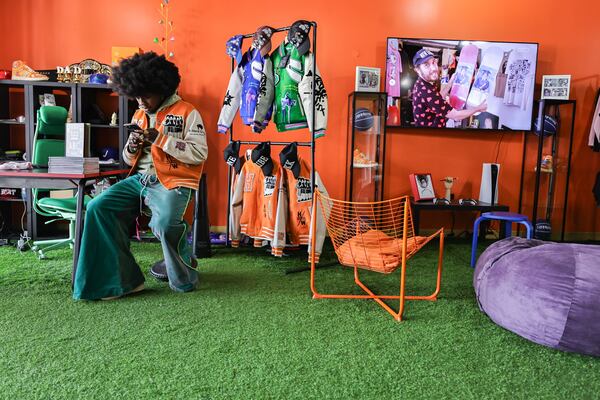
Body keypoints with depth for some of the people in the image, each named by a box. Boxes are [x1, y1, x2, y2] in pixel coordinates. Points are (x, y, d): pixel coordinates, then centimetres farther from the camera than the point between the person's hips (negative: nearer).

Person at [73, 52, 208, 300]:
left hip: (172, 182, -7)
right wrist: (132, 147, 1)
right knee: (98, 208, -12)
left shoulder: (187, 113, 0)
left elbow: (200, 153, -11)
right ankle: (123, 279, -6)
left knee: (165, 224, -33)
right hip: (140, 179, 7)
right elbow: (129, 160, 25)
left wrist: (160, 138, -14)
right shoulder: (139, 115, 20)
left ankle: (185, 279, -3)